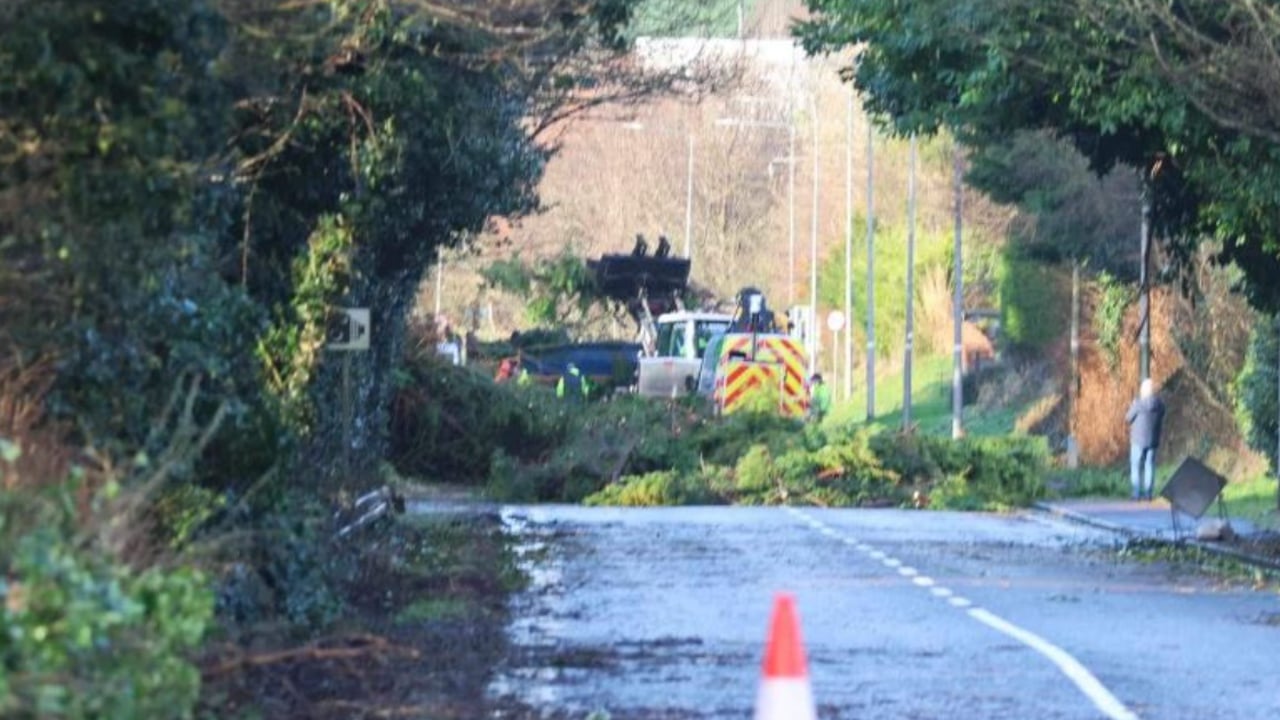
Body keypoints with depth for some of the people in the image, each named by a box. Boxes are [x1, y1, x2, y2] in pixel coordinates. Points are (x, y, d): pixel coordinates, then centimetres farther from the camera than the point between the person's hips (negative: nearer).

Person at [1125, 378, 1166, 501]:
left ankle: (1137, 493, 1)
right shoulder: (1160, 404, -3)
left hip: (1138, 439, -4)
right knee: (1149, 466, 10)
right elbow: (1161, 420, 7)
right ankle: (1148, 493, 9)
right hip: (1153, 440, 4)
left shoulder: (1138, 402, -16)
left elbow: (1128, 418, -7)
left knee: (1136, 466, 5)